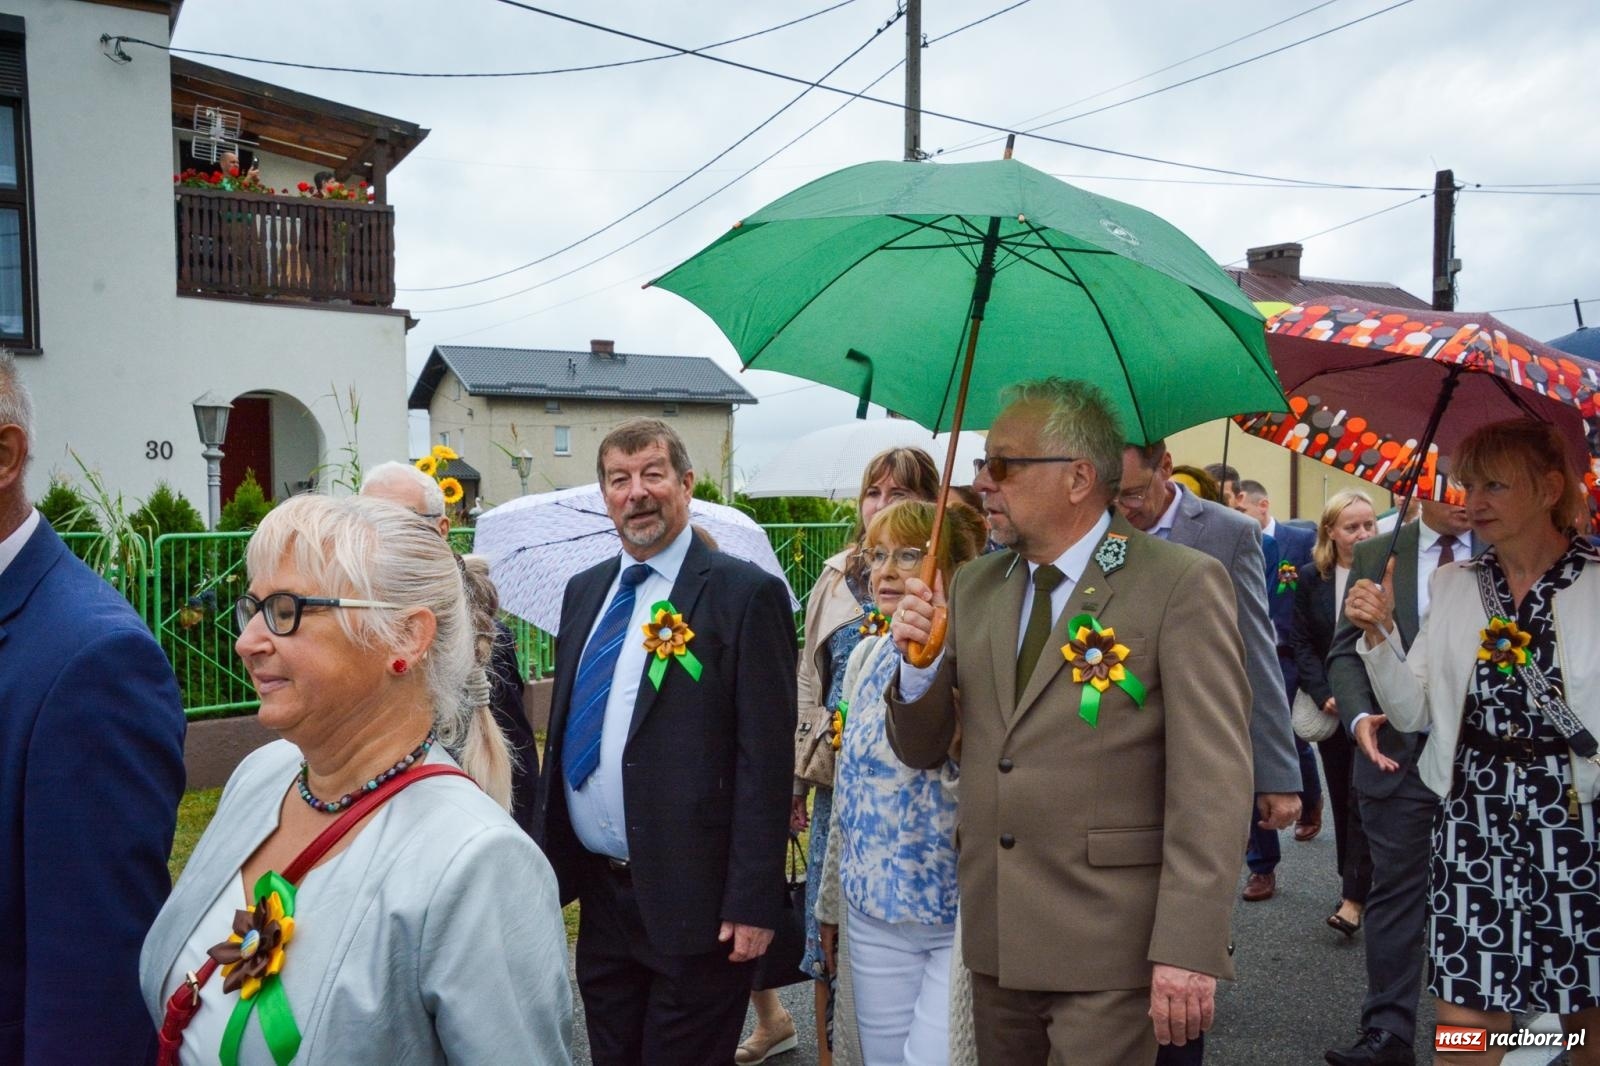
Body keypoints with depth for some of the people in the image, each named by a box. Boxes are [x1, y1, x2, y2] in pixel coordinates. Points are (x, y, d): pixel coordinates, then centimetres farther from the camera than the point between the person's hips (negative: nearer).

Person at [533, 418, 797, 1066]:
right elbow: (562, 730, 15)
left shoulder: (746, 593, -11)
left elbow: (767, 758, -14)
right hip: (598, 894, 7)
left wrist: (753, 903, -16)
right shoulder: (584, 592, 9)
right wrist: (545, 856, 12)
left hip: (696, 903, -6)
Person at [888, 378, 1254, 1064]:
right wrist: (919, 660, -10)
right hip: (992, 935, 5)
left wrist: (1188, 950, -18)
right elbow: (921, 751, 9)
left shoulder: (1183, 584, -10)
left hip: (1107, 950, -5)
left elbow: (1213, 782, -14)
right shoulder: (972, 588, 7)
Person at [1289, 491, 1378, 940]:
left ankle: (1354, 897, -1)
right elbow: (1301, 643, 2)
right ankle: (1355, 879, 25)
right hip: (1331, 706, 3)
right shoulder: (1311, 578, 2)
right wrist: (1324, 695, -10)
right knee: (1342, 796, 12)